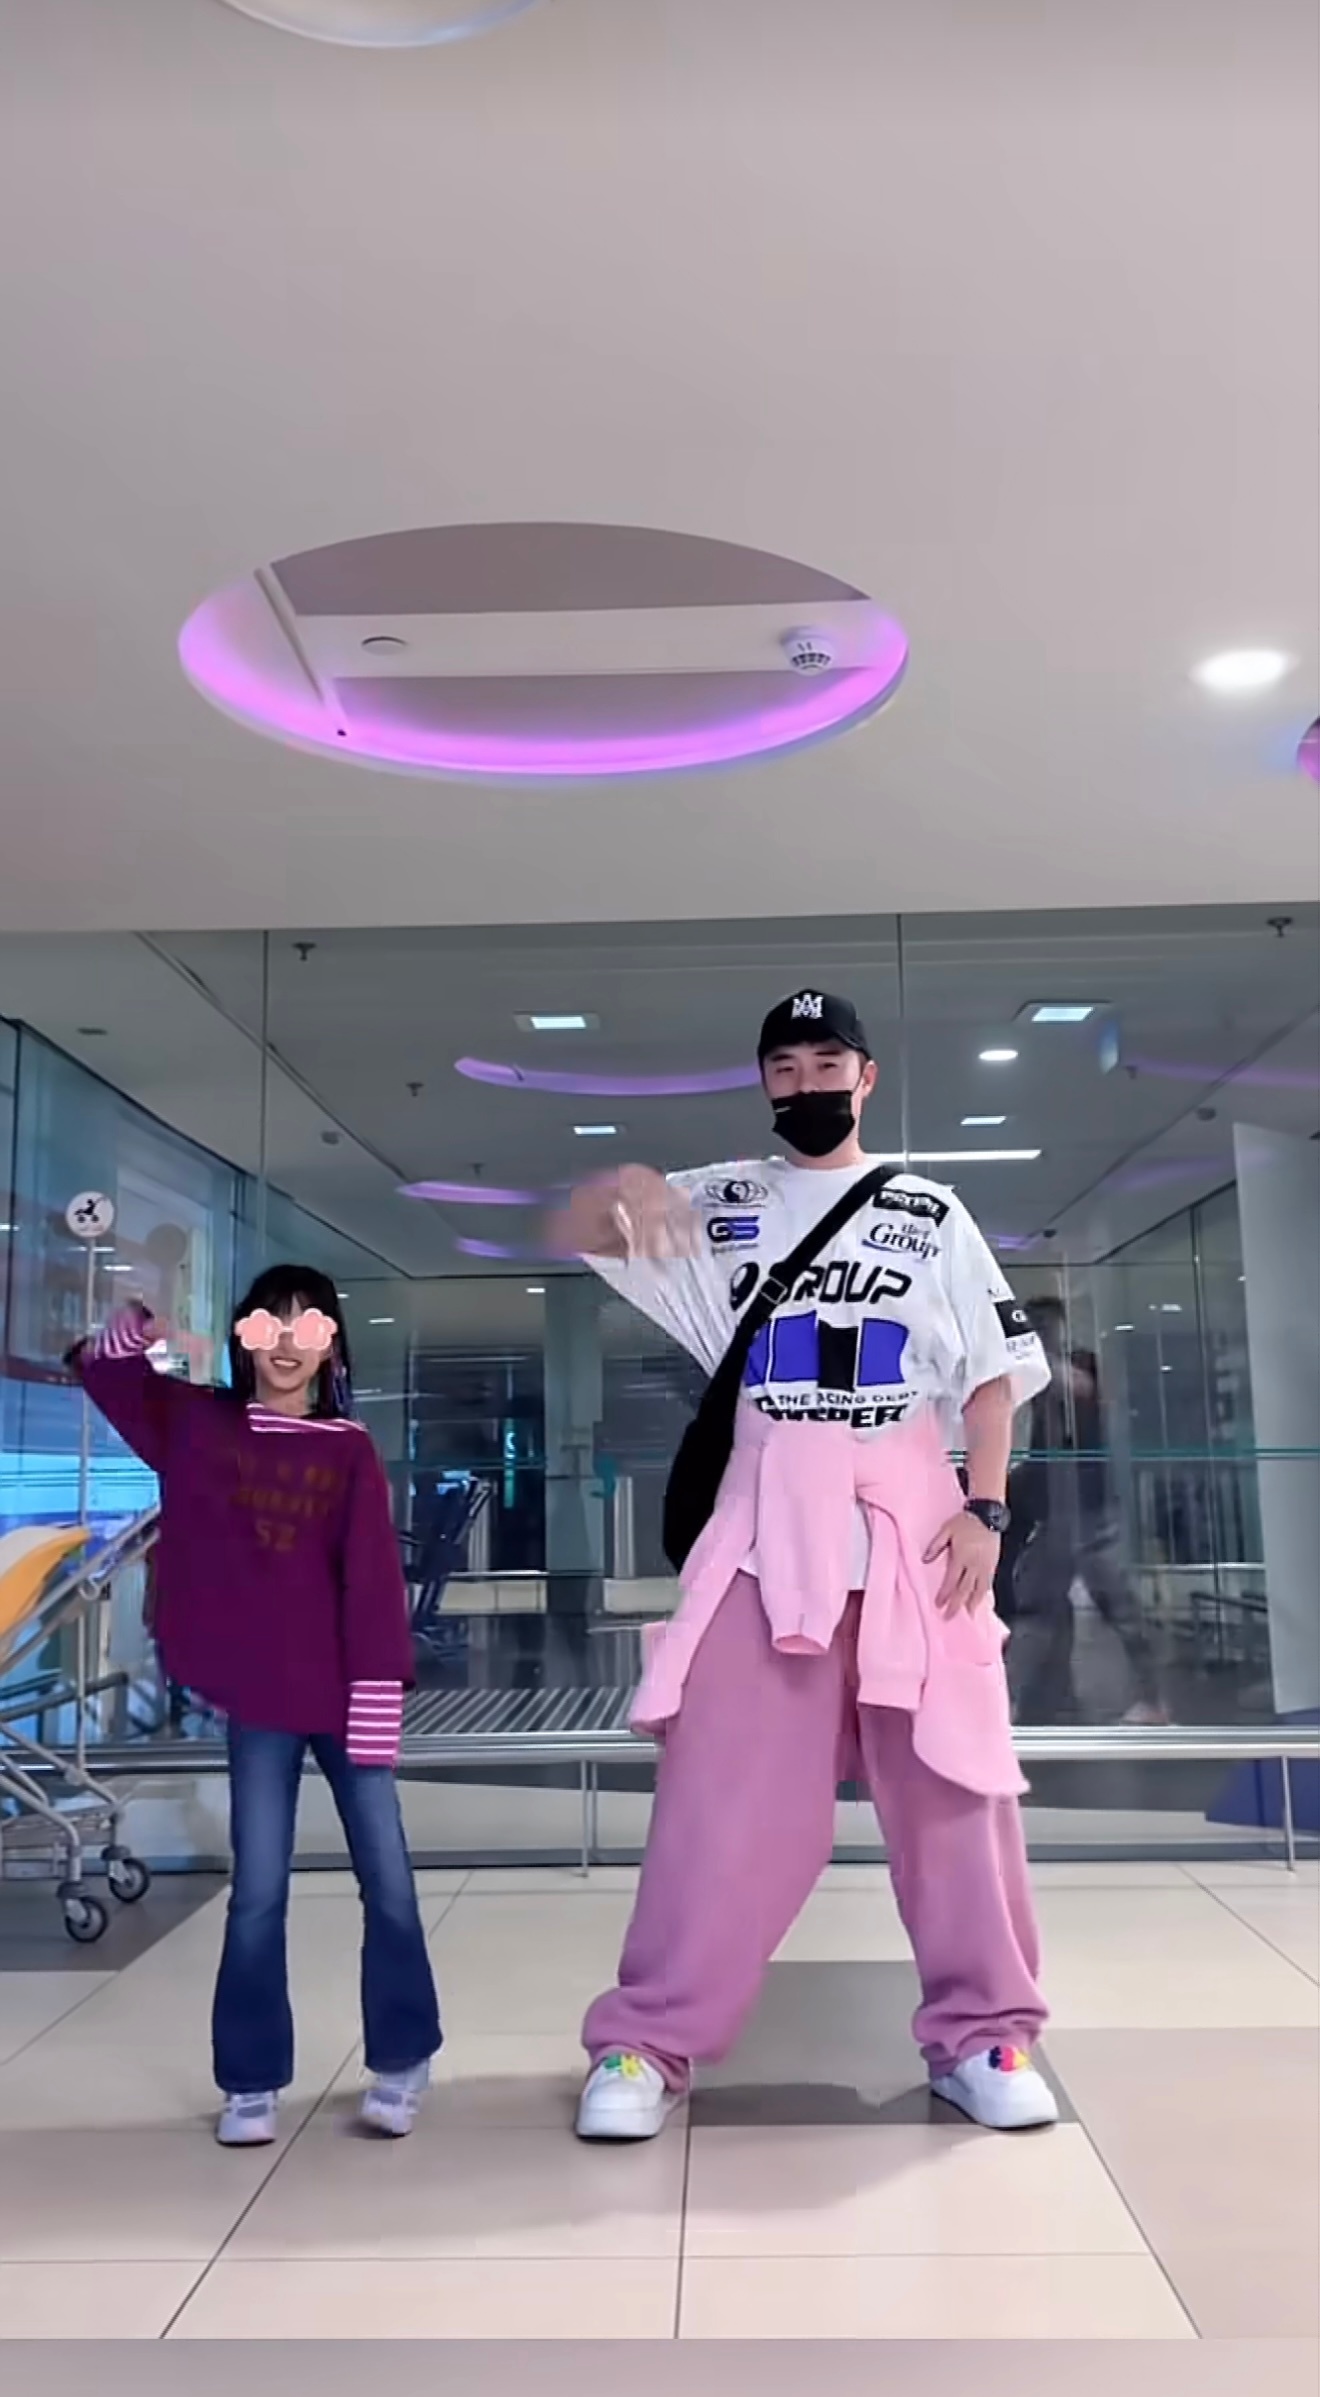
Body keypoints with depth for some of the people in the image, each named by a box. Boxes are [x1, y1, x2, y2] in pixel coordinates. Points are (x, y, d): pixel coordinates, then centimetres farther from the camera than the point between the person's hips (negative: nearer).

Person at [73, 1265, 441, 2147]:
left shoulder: (351, 1452, -2)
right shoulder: (200, 1423, 4)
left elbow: (373, 1583, -6)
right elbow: (102, 1370, 9)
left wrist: (377, 1703, -10)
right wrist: (139, 1326, -12)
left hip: (343, 1696, 0)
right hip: (258, 1699, 1)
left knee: (389, 1882, 4)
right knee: (259, 1892, 5)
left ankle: (403, 2062, 22)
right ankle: (253, 2083, 19)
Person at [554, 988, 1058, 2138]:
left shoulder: (932, 1214, 10)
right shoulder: (723, 1202, 9)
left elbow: (993, 1372, 9)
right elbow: (569, 1234, 5)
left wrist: (985, 1507, -4)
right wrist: (624, 1186, -18)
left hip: (913, 1521, 1)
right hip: (769, 1523, -1)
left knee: (953, 1781, 5)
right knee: (724, 1787, -1)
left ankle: (983, 2033, 20)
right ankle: (647, 2043, 8)